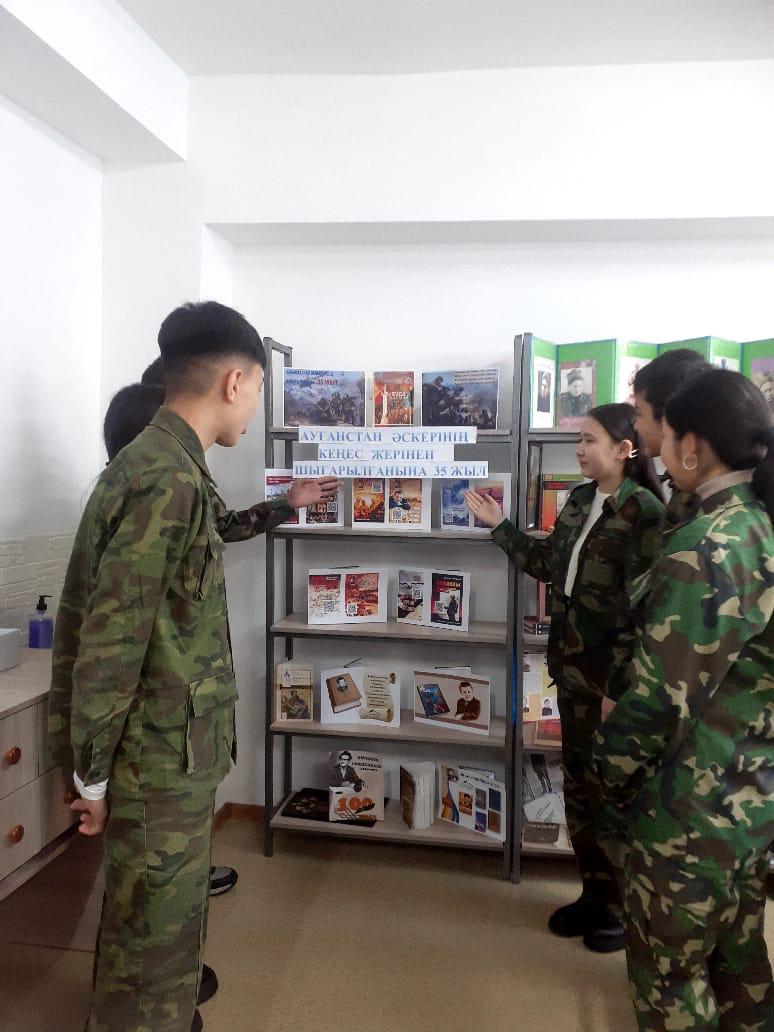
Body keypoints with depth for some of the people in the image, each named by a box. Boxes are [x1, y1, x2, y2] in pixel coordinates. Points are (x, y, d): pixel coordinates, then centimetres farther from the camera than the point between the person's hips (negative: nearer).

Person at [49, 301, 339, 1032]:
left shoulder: (167, 465, 7)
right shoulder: (164, 480, -24)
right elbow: (110, 640, -23)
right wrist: (93, 775, -15)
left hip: (171, 746, 10)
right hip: (161, 755, -10)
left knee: (164, 919, 26)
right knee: (155, 934, 9)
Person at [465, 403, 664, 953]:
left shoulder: (645, 511, -16)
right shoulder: (580, 500, 7)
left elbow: (642, 609, -18)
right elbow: (549, 564, 13)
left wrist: (621, 687, -19)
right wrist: (499, 525, 12)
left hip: (614, 672, -7)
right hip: (573, 663, 7)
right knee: (578, 784, 17)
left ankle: (624, 905, 30)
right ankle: (594, 892, 36)